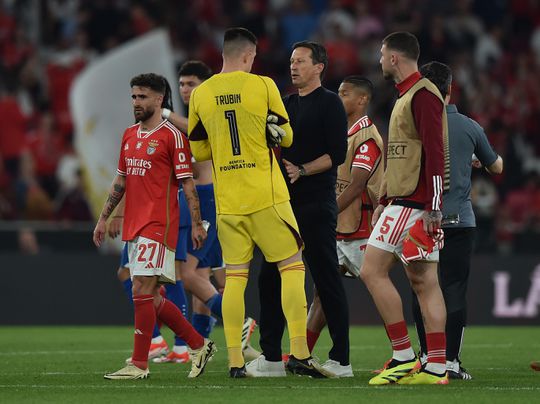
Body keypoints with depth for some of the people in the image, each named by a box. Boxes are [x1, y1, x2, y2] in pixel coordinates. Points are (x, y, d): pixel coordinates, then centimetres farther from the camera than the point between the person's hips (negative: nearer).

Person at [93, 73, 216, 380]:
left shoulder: (172, 136, -6)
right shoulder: (129, 136, 16)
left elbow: (187, 182, -7)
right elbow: (121, 181, 24)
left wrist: (197, 224, -11)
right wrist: (104, 218, 23)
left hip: (157, 226, -8)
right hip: (133, 226, 8)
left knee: (142, 291, -11)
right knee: (151, 298, 8)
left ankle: (139, 365, -8)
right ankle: (200, 345, 20)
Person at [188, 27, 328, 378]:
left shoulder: (200, 95, 4)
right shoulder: (263, 86, -6)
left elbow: (198, 151, 12)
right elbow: (286, 137, 4)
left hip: (227, 202, 3)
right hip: (266, 197, -3)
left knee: (235, 276, 6)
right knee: (292, 266, 4)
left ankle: (235, 360, 1)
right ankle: (299, 352, -5)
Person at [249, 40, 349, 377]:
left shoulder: (329, 103, -3)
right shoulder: (286, 104, 18)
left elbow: (337, 154, -11)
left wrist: (302, 170, -20)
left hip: (316, 205, -8)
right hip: (285, 203, 8)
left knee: (327, 279, -6)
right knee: (270, 277, 5)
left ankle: (341, 359, -3)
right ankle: (271, 356, 10)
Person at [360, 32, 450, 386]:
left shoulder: (423, 94, -12)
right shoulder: (407, 95, 20)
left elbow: (434, 153, -19)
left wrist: (432, 207, -24)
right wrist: (384, 201, 27)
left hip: (413, 205, -10)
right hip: (402, 202, 10)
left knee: (373, 271, -9)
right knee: (424, 281, 5)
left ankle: (404, 356, -9)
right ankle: (436, 367, 2)